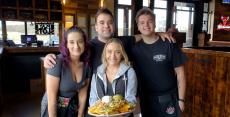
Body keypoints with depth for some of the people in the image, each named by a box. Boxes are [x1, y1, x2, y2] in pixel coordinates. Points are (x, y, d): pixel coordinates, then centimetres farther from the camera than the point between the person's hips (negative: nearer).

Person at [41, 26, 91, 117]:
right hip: (54, 108, -4)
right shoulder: (57, 62, -26)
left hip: (73, 108, 4)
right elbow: (51, 98, -22)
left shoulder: (86, 64, -10)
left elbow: (83, 94, -2)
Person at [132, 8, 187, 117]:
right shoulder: (135, 48, -2)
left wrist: (181, 99, -7)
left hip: (168, 99, -2)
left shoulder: (168, 45, -10)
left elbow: (180, 73, -7)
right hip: (146, 100, 2)